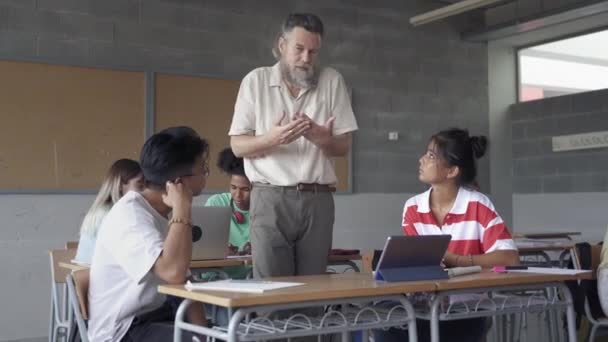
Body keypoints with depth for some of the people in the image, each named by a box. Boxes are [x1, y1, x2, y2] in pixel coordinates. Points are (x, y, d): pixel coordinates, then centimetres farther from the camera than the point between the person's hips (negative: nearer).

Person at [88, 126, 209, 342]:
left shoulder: (161, 213, 7)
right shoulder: (130, 215, -20)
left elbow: (182, 281, 7)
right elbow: (174, 273, -35)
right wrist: (182, 208, -25)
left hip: (157, 315, 9)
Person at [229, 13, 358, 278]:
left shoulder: (332, 81, 6)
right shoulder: (256, 81, 3)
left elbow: (344, 146, 5)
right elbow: (238, 146, 0)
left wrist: (323, 139, -18)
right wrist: (271, 139, -20)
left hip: (318, 199, 2)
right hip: (271, 198, -1)